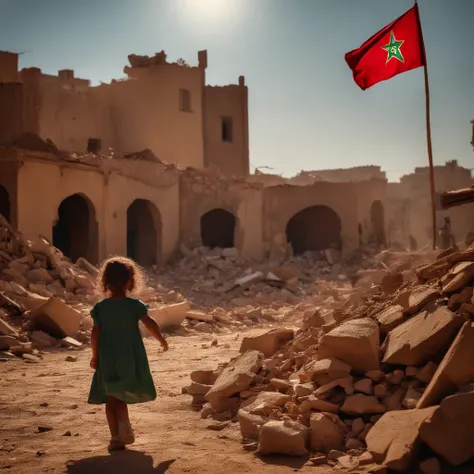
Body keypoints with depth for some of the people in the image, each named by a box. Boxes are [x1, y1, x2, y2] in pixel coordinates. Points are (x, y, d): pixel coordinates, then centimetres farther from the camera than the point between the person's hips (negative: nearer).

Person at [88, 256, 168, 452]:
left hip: (108, 360, 1)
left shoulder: (100, 307, -4)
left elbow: (95, 334, -4)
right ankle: (123, 430, 0)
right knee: (121, 397, 17)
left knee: (111, 399, 11)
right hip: (130, 360, -1)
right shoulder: (135, 305, -9)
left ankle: (116, 437, 12)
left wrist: (95, 356, 9)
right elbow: (151, 324, -8)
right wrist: (162, 340, 8)